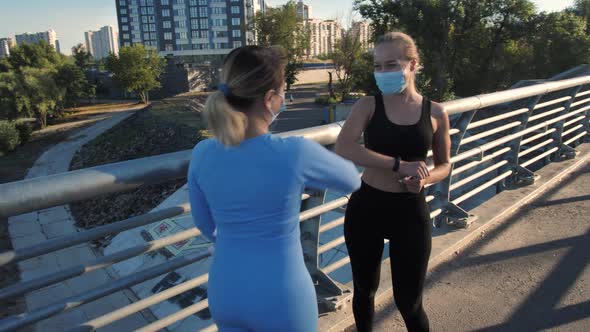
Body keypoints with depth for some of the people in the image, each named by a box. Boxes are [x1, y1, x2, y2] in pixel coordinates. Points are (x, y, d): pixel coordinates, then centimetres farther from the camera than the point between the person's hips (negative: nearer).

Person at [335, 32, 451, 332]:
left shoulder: (435, 113, -2)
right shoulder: (368, 106, -7)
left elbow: (444, 165, 9)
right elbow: (343, 148, -24)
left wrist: (424, 178, -14)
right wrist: (398, 164, -29)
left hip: (411, 211, 0)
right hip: (366, 207, 0)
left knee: (408, 300, 8)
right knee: (364, 289, 18)